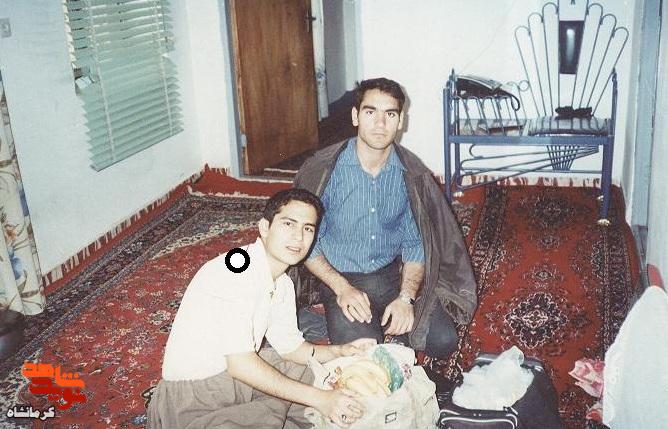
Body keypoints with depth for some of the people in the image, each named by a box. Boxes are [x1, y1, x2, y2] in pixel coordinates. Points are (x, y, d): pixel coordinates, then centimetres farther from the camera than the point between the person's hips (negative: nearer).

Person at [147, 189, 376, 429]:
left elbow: (289, 346, 13)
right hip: (192, 394, -9)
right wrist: (318, 398, -28)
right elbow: (240, 364, -30)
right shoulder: (234, 272, -26)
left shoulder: (283, 284, 5)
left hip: (234, 374, 9)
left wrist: (339, 352, -5)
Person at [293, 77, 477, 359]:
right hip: (341, 277, -3)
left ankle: (384, 323, 12)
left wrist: (405, 297, -13)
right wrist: (342, 288, -19)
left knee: (443, 341, -13)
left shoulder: (411, 174, -5)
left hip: (392, 274, 3)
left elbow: (415, 243, 1)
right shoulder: (324, 169, -14)